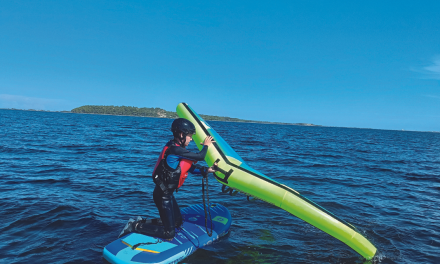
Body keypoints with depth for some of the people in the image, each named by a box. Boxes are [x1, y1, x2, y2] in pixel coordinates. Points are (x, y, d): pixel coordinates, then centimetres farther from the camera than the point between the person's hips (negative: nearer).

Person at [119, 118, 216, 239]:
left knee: (178, 222, 22)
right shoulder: (175, 150, -26)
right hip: (163, 195, -10)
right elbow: (200, 156, -24)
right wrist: (206, 145, -5)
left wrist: (206, 170, -5)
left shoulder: (177, 148, 6)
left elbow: (191, 167, 8)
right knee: (169, 234, -3)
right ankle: (135, 226, 5)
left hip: (167, 193, 10)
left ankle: (143, 221, 23)